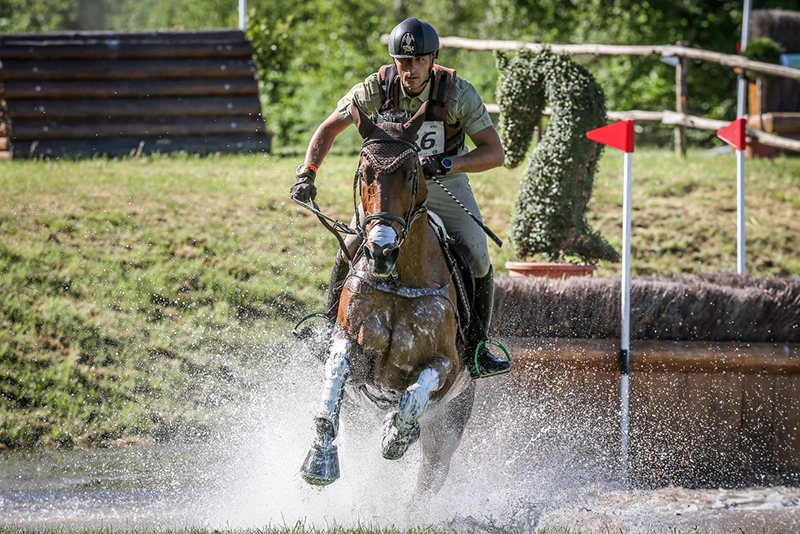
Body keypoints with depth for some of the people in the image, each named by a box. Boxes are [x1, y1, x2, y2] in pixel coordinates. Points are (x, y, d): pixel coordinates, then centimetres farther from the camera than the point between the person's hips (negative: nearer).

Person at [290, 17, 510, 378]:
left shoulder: (458, 93, -24)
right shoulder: (377, 88, -19)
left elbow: (494, 153, -28)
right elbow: (328, 130, -8)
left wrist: (447, 163, -42)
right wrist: (307, 174, -23)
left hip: (445, 181, -1)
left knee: (478, 263, -16)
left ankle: (476, 348, 0)